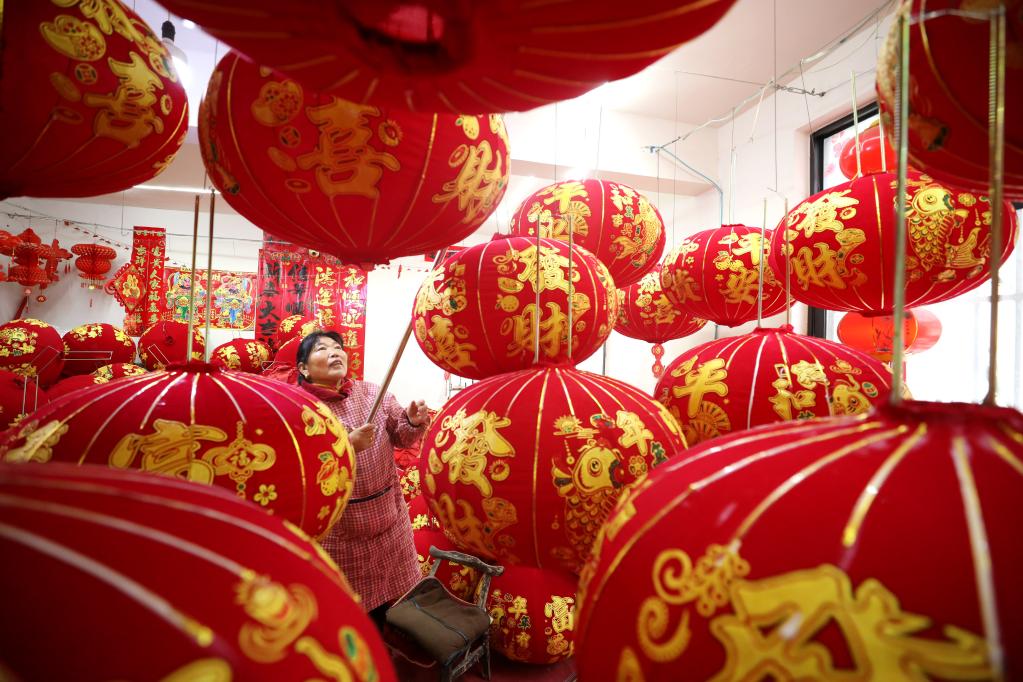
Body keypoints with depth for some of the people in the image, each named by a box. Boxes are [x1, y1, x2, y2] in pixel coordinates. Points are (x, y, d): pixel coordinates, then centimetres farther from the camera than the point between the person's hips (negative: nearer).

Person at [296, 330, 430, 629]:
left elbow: (400, 436, 4)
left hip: (389, 516, 4)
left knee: (390, 598, 21)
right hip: (338, 529, -4)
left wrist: (413, 422, -17)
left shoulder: (370, 391, -1)